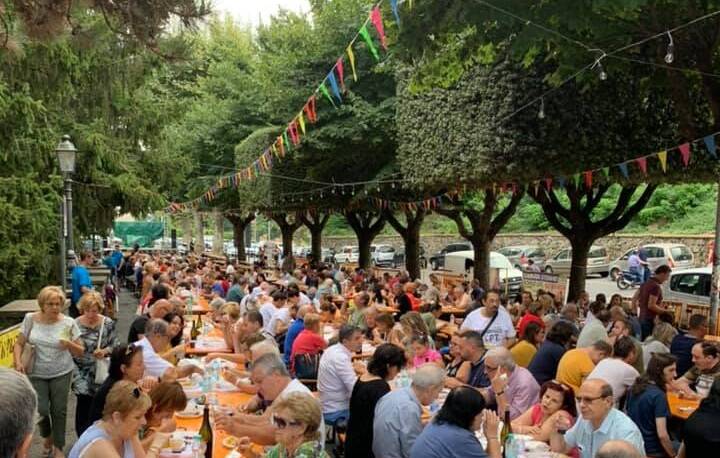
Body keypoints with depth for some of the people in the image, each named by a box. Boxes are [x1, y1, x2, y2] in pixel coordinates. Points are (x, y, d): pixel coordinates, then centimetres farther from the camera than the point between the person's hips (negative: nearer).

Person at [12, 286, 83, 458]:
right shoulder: (30, 319, -7)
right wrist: (18, 362, -14)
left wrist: (69, 344, -23)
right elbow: (19, 343, 2)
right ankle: (47, 437, 32)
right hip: (36, 374, 1)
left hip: (62, 373, 0)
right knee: (41, 410, -1)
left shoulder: (68, 322, -9)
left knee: (59, 410, 5)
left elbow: (80, 351, -3)